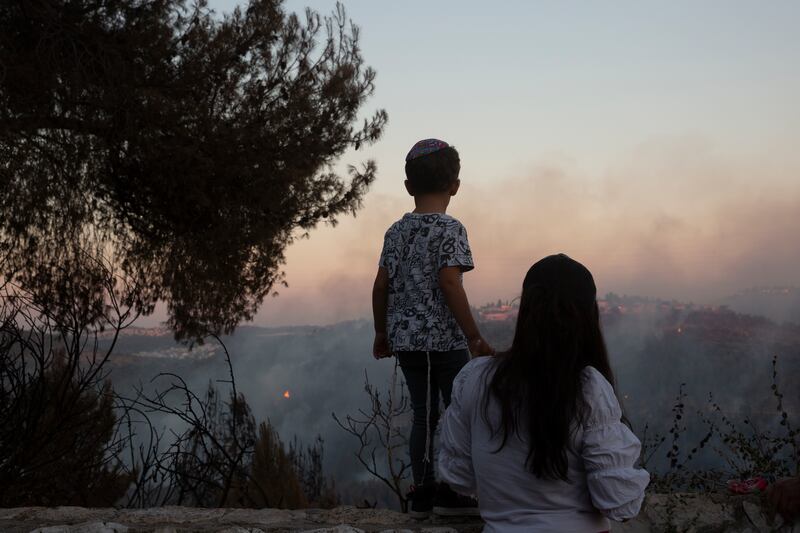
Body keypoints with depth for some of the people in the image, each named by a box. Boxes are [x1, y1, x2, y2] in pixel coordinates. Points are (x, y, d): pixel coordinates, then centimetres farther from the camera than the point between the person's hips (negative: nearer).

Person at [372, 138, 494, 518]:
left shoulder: (396, 231, 9)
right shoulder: (450, 229, -10)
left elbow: (381, 286, 9)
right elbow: (449, 284, -18)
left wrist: (382, 333, 19)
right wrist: (474, 337, -15)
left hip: (405, 339, 6)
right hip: (445, 340, -6)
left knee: (424, 415, 12)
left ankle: (423, 494, 14)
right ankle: (453, 491, 6)